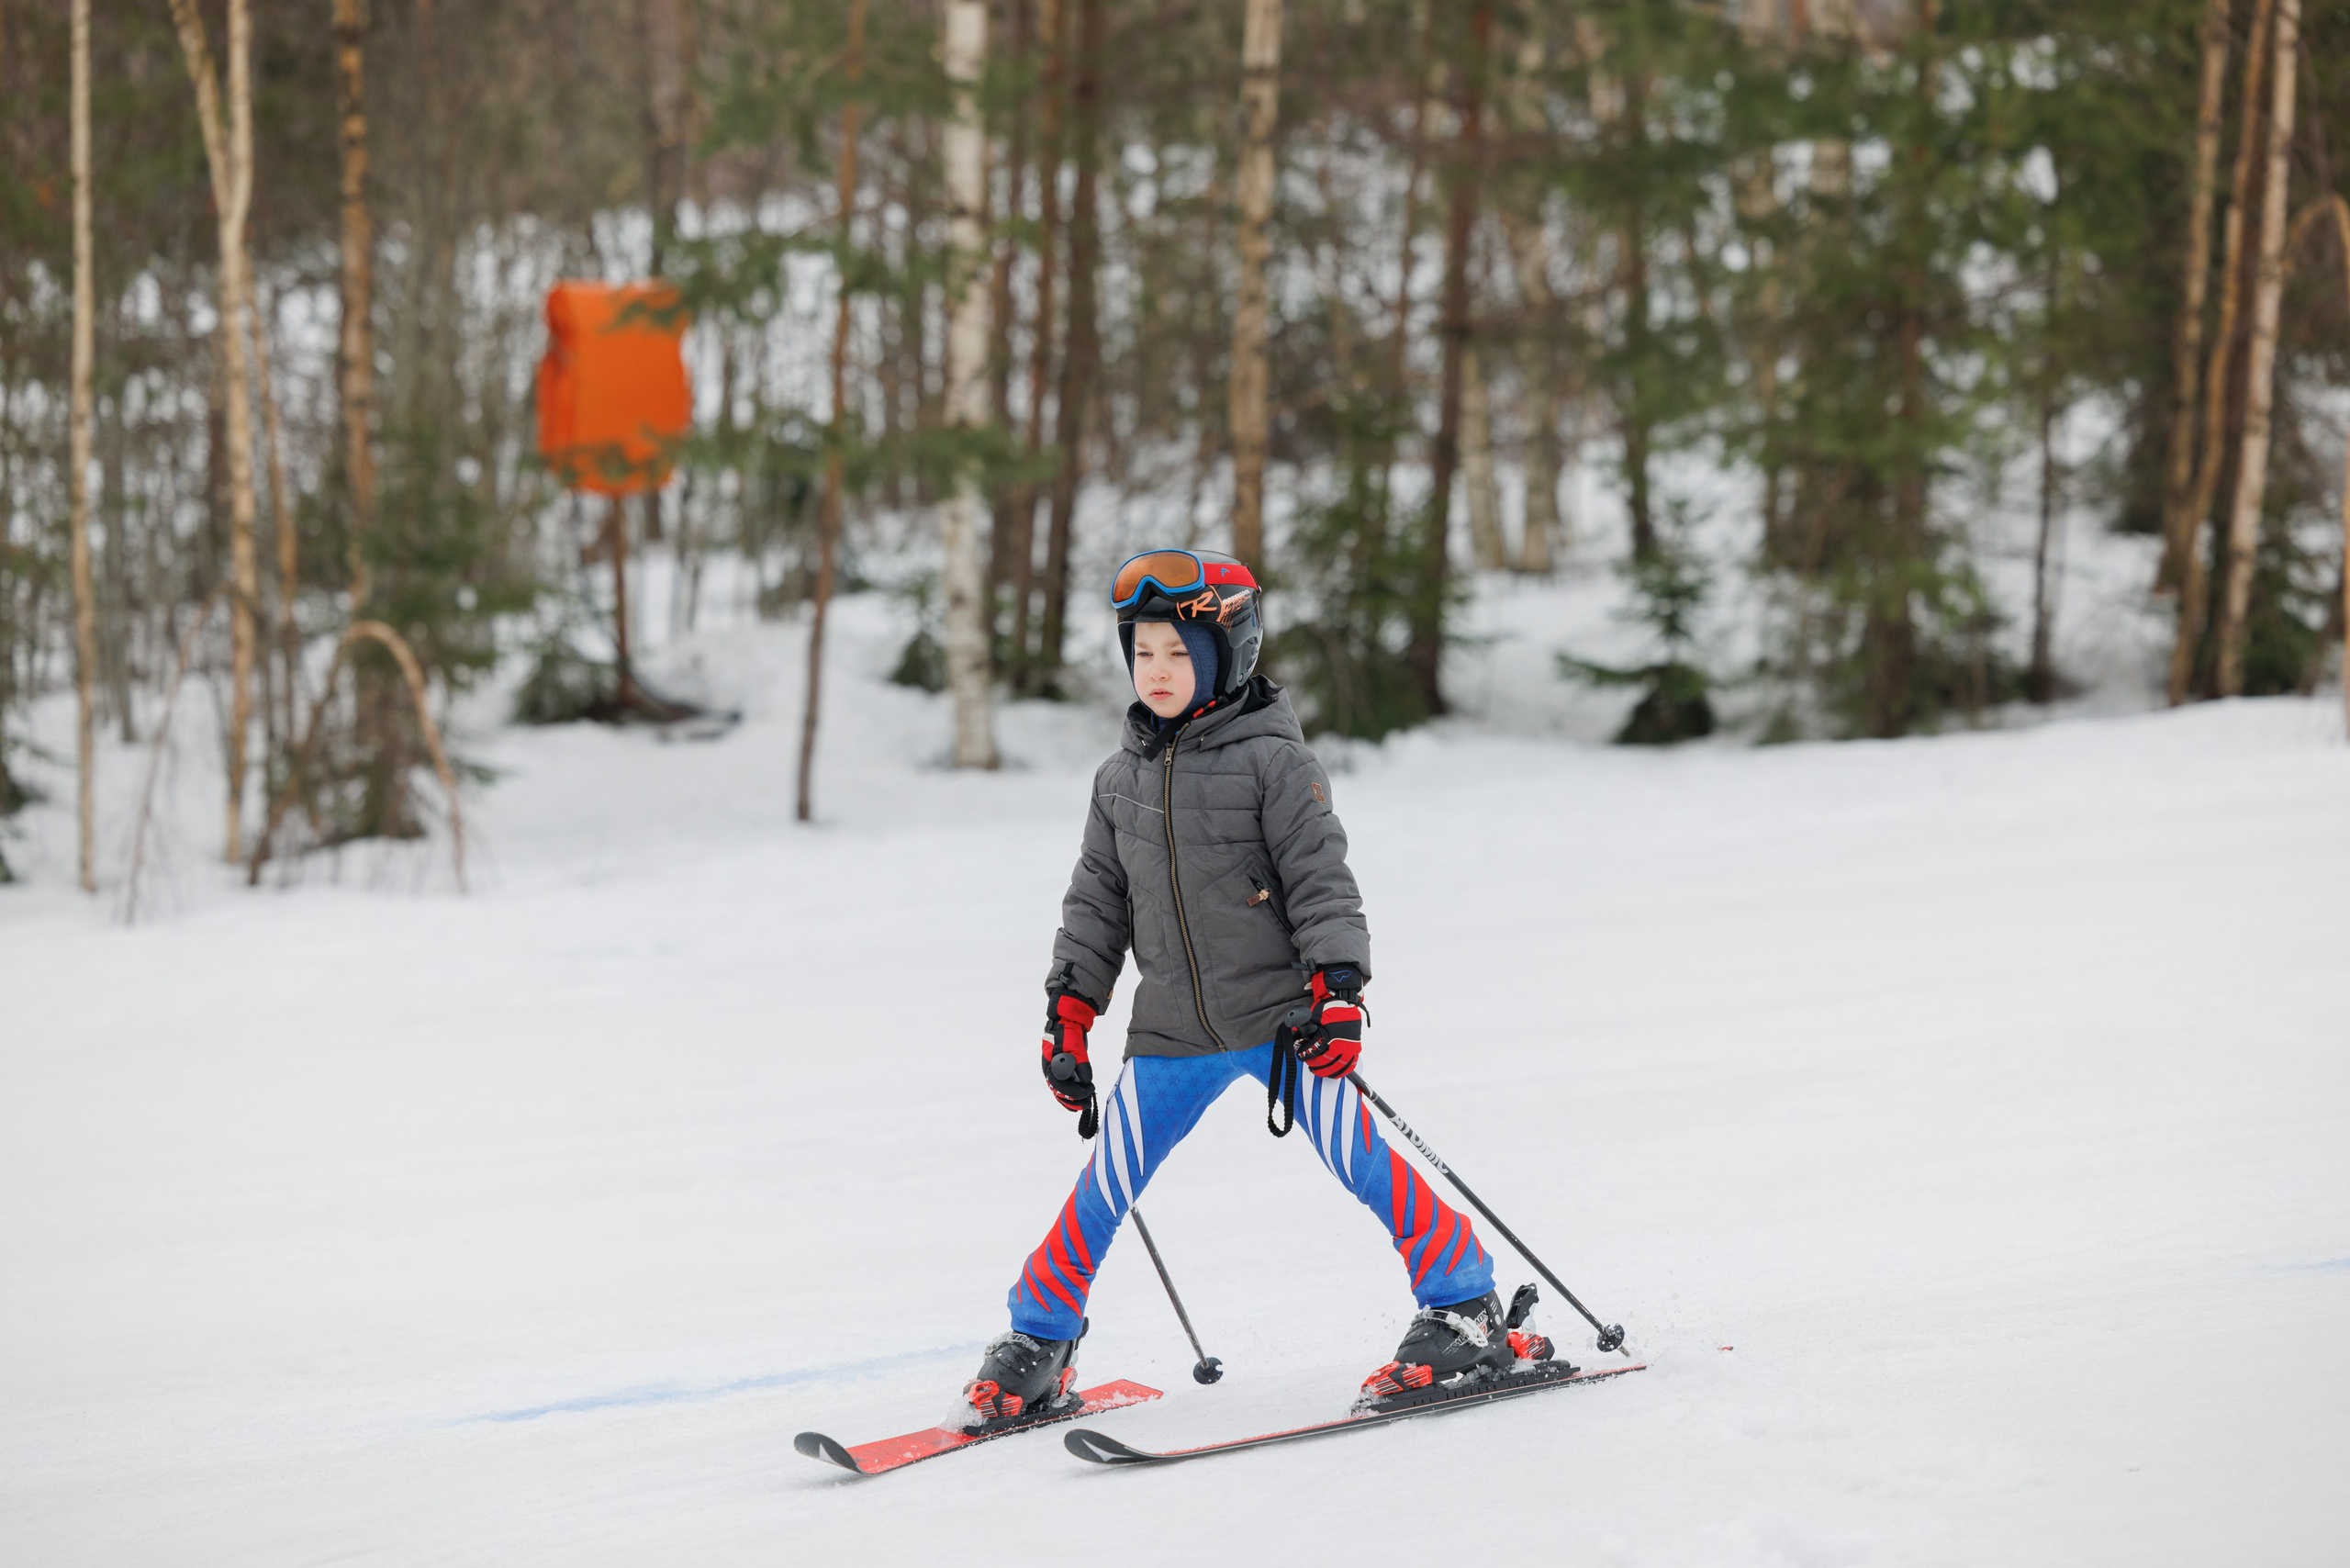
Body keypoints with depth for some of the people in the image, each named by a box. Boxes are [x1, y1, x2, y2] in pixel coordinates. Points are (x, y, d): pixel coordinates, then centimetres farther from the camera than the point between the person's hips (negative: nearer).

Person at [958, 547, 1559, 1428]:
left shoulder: (1271, 760, -7)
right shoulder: (1122, 777, 10)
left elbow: (1321, 880, -9)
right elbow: (1097, 901, 17)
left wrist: (1337, 990, -20)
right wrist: (1069, 1013, 13)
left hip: (1281, 1016, -4)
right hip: (1173, 1029, 4)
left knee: (1362, 1163, -11)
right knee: (1103, 1190, 4)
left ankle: (1467, 1317, 0)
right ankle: (1037, 1348, 17)